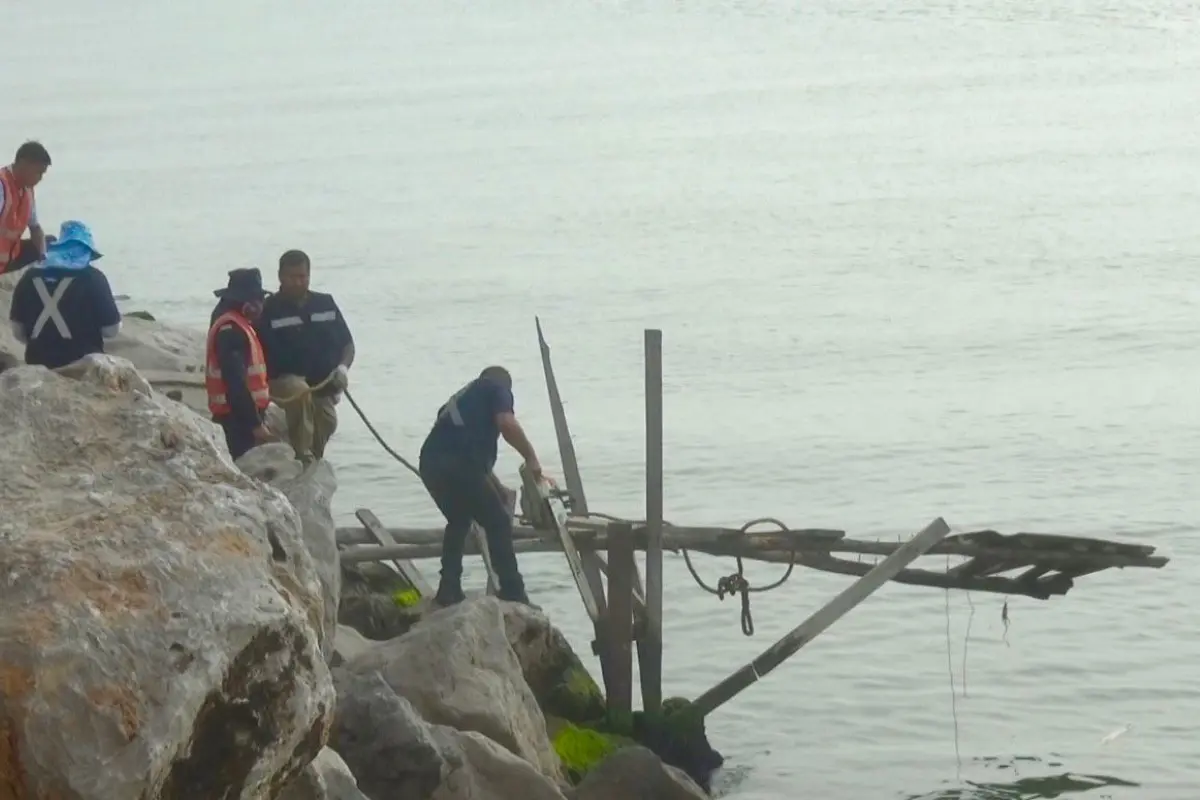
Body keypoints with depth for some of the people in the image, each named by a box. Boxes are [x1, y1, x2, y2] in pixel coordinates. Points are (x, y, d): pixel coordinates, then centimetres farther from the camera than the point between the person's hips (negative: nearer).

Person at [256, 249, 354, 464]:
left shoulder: (325, 304, 7)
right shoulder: (270, 309, -8)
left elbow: (347, 343, 13)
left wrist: (343, 366, -6)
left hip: (324, 386, 6)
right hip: (284, 381, -6)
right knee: (300, 391, -37)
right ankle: (304, 458, -34)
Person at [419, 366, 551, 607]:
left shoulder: (462, 396, 37)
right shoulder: (498, 389, 16)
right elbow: (507, 423, -6)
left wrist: (493, 485, 47)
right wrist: (531, 458, 2)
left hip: (429, 462, 7)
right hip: (459, 462, -7)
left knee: (459, 521, 28)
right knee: (498, 522, 5)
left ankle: (449, 591, 22)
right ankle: (513, 595, 1)